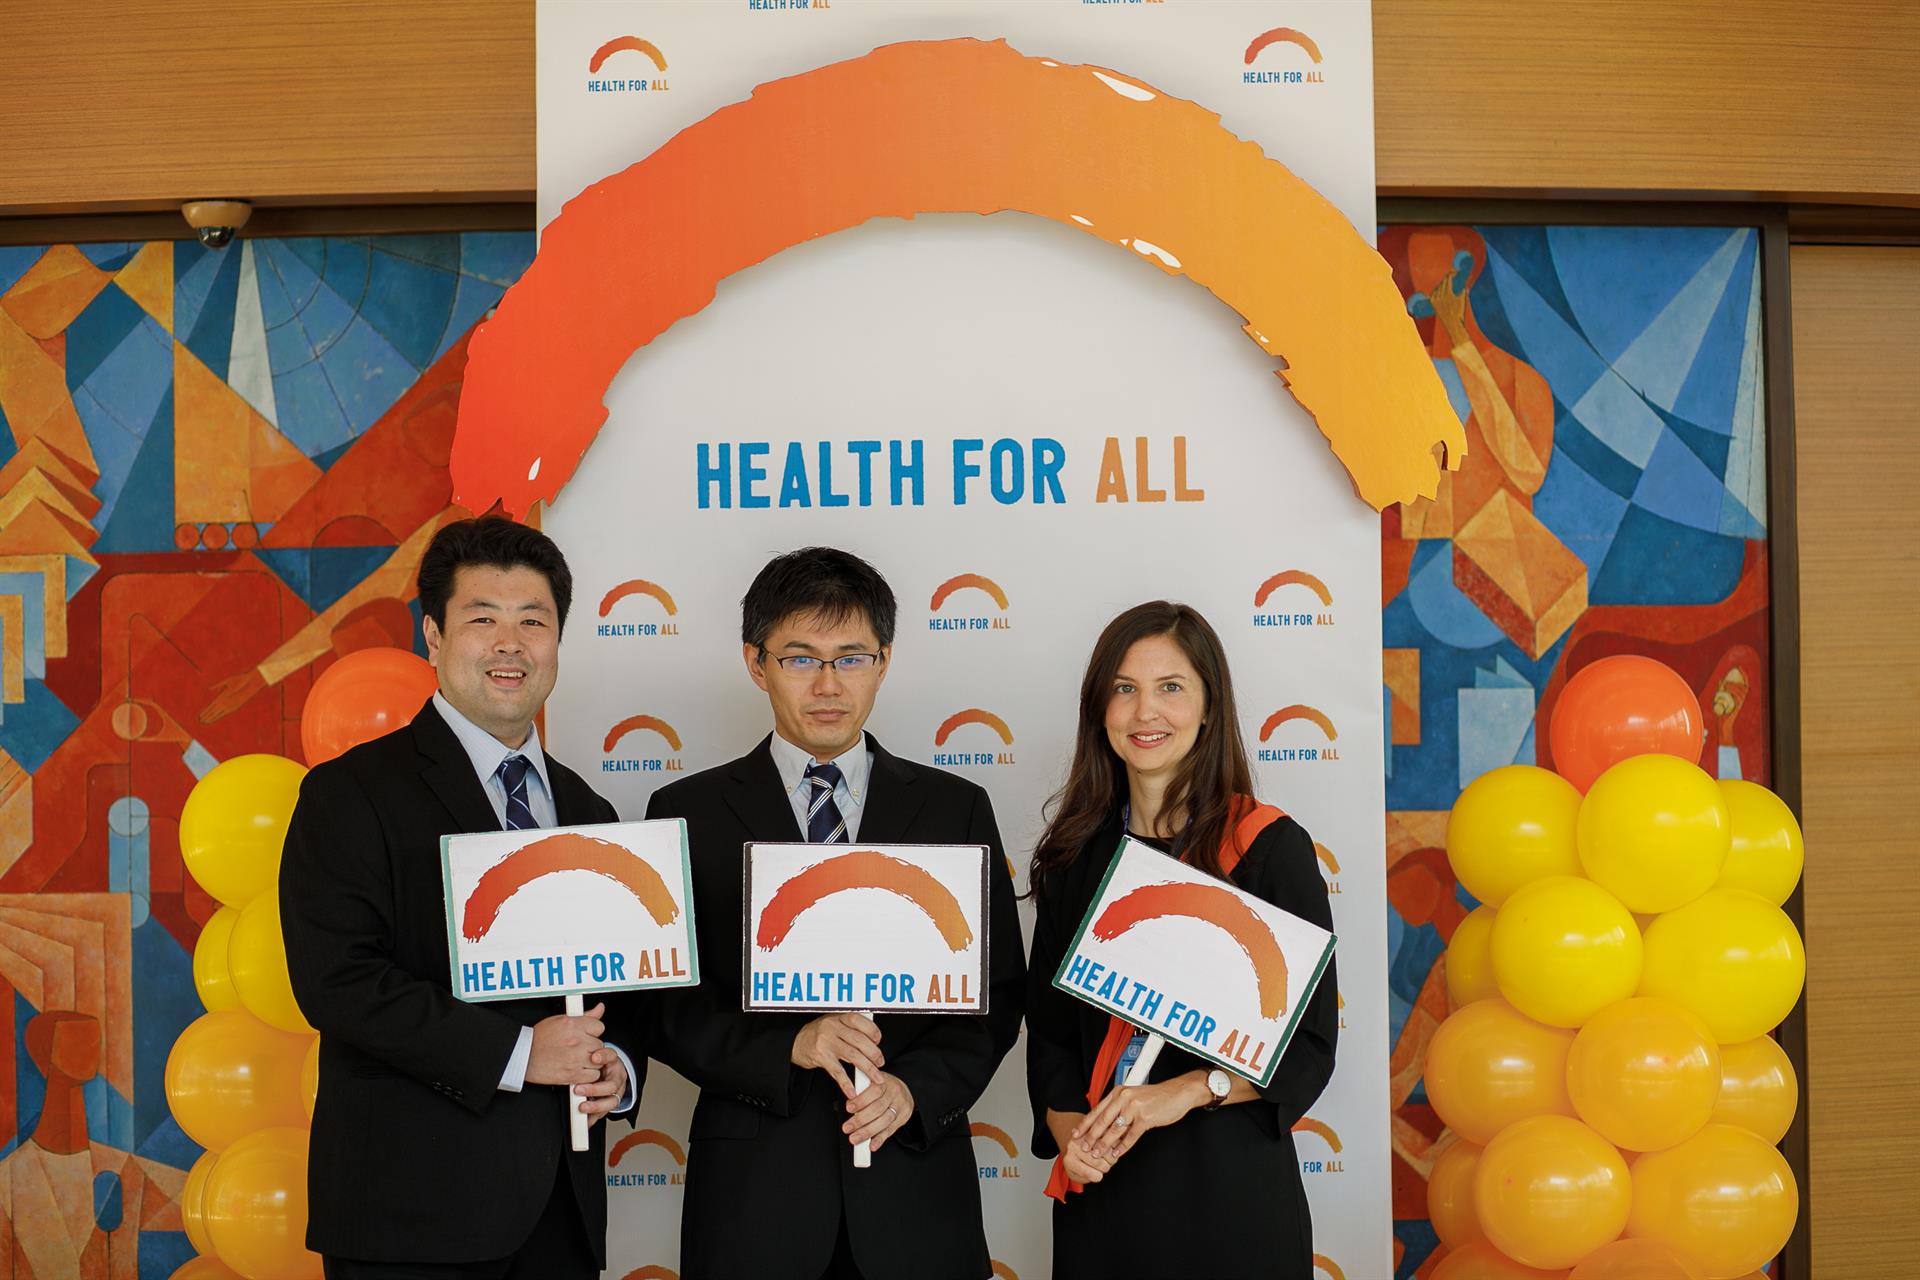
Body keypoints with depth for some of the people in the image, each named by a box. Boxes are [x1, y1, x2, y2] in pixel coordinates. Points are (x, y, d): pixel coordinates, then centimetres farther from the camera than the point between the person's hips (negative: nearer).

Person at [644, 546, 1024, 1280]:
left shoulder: (956, 809, 6)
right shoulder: (690, 814, 2)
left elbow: (997, 993, 5)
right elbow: (663, 1007, -1)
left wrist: (918, 1088, -11)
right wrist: (788, 1048, -16)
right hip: (754, 1189, -1)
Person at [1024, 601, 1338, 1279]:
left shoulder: (1271, 847, -7)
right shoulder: (1077, 854, 5)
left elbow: (1309, 1046, -6)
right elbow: (1048, 1027, 9)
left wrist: (1190, 1090, -19)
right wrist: (1069, 1131, -9)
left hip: (1228, 1182, -3)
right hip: (1101, 1190, 3)